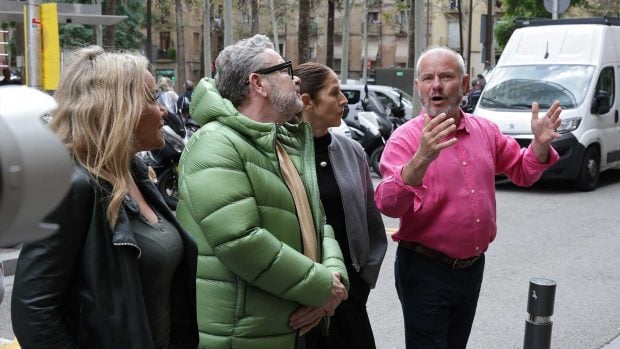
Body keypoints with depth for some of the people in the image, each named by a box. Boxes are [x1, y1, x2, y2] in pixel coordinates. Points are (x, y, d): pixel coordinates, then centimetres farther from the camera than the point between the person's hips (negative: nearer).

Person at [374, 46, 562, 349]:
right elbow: (388, 205, -28)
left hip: (473, 267, 6)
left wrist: (541, 144, -4)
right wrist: (421, 159, -43)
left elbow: (523, 172, 17)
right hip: (425, 270, -5)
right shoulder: (406, 138, -14)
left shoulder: (486, 131, 3)